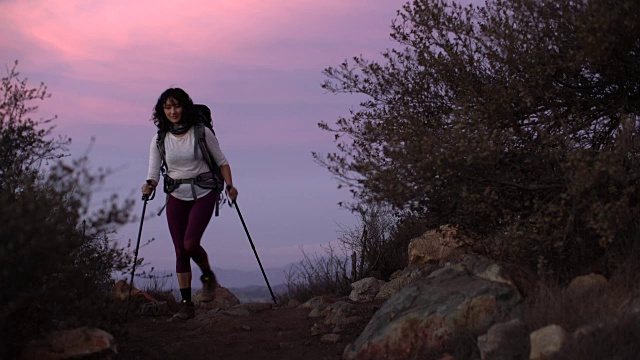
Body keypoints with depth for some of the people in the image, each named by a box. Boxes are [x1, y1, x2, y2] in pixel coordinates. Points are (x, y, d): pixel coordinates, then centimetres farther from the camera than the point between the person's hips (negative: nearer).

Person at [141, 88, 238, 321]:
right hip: (176, 197, 3)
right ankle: (186, 304, 7)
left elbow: (221, 161, 3)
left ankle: (208, 276, 12)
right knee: (180, 251, 0)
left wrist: (229, 185, -10)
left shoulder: (202, 133, -6)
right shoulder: (160, 139, 1)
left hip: (203, 193, -3)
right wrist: (150, 186, -22)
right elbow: (153, 171, 0)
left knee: (190, 243, -19)